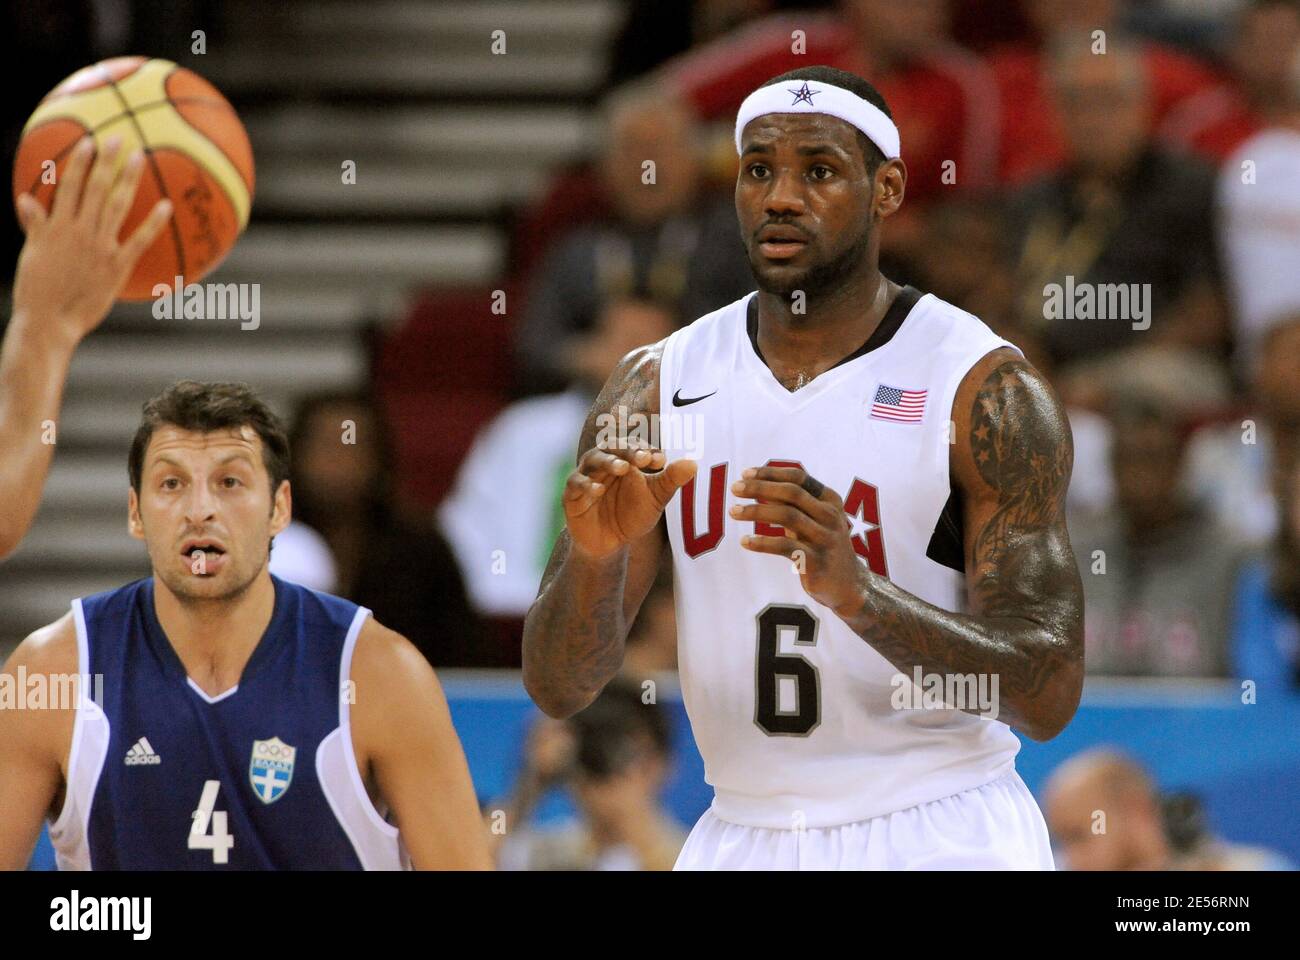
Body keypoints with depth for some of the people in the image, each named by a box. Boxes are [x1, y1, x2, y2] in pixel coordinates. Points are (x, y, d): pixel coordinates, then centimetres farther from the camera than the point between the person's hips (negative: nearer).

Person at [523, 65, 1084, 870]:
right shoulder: (659, 387, 4)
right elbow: (557, 688, 1)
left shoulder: (987, 390, -8)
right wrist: (596, 556, -20)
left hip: (941, 835, -3)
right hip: (745, 831, 3)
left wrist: (855, 592, -29)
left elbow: (1048, 695, -15)